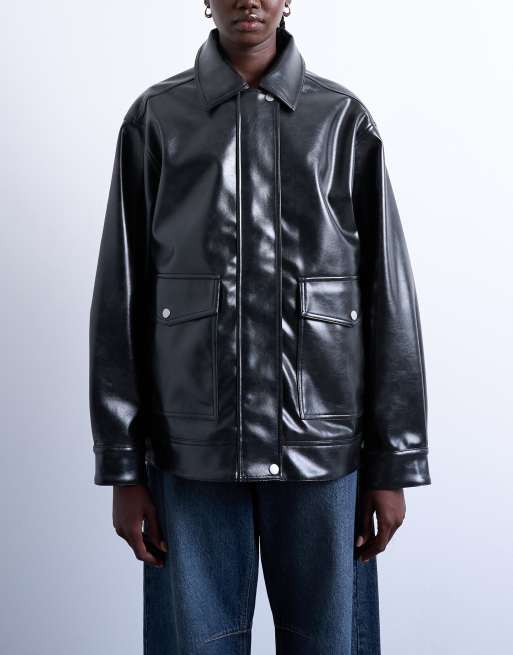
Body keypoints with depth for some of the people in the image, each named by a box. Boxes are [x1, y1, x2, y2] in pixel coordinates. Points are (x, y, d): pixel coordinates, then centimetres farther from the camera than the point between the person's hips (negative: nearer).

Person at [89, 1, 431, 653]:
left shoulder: (345, 121, 6)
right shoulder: (154, 119, 5)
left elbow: (388, 299, 4)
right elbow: (120, 299, 3)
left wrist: (393, 464, 1)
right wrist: (122, 468, 0)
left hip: (320, 446, 1)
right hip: (193, 450, 0)